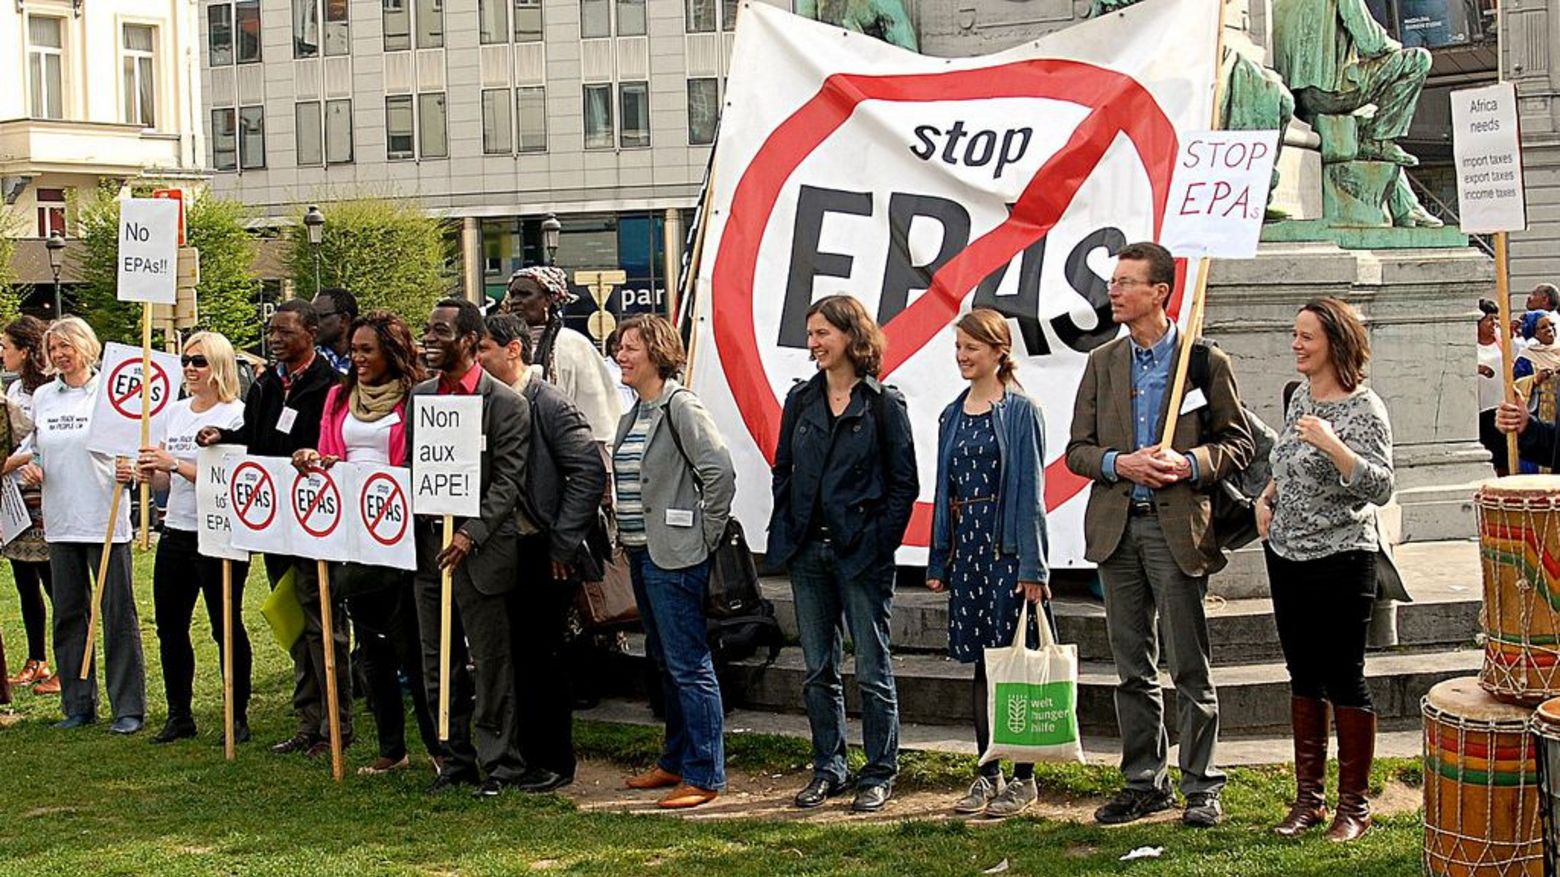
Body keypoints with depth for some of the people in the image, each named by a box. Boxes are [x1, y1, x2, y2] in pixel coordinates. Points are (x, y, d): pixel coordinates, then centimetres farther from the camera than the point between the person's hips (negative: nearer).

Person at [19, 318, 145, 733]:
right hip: (60, 522, 5)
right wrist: (30, 468, -1)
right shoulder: (42, 397, 11)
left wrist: (130, 471, -21)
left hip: (106, 521, -5)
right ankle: (78, 705, 19)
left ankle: (128, 708, 3)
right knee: (68, 615, 10)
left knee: (118, 616, -2)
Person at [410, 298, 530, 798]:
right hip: (427, 546, 6)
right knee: (439, 666, 12)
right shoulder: (420, 396, 11)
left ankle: (499, 765, 10)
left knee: (491, 664, 0)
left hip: (482, 551, -6)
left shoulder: (505, 404, -8)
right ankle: (456, 760, 22)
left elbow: (508, 482, -11)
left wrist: (471, 534, -21)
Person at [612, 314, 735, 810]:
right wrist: (625, 537, 13)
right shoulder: (633, 416, 15)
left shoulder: (681, 407, -13)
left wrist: (705, 537, -15)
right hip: (641, 552, 10)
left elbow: (719, 472, -20)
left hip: (675, 557, -10)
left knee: (689, 667, -6)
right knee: (665, 664, 17)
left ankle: (704, 776, -1)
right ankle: (676, 762, 27)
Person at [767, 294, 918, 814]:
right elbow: (783, 471, 13)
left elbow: (904, 483, -4)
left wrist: (879, 542, -11)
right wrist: (784, 534, 3)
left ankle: (879, 775, 10)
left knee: (872, 670, 2)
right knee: (819, 670, 10)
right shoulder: (801, 400, 9)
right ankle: (827, 770, 20)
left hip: (861, 555, -5)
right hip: (807, 552, 5)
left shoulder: (883, 404, -4)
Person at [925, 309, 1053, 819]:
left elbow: (1030, 490, -9)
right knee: (980, 663, 10)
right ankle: (988, 774, 18)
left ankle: (1023, 778, 7)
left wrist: (1033, 567, -13)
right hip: (966, 546, 6)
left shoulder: (1020, 412, -6)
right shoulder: (953, 415, 13)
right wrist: (937, 561, 13)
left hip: (1007, 546, -6)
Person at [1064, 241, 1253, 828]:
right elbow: (1078, 449, 9)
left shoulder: (1206, 362, -1)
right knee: (1132, 668, 11)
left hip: (1179, 528, -4)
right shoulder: (1102, 362, 10)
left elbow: (1238, 443, 0)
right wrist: (1119, 463, -10)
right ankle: (1144, 782, 20)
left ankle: (1202, 787, 10)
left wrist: (1189, 464, -17)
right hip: (1117, 529, 4)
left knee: (1190, 668, 1)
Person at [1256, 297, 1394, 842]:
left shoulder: (1363, 409, -14)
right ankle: (1308, 798, 21)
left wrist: (1332, 444, -33)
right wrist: (1268, 497, 8)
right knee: (1304, 677, 13)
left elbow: (1381, 488, -23)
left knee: (1344, 680, 0)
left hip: (1340, 561, -7)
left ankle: (1353, 805, 11)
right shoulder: (1301, 396, 9)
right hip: (1286, 554, 7)